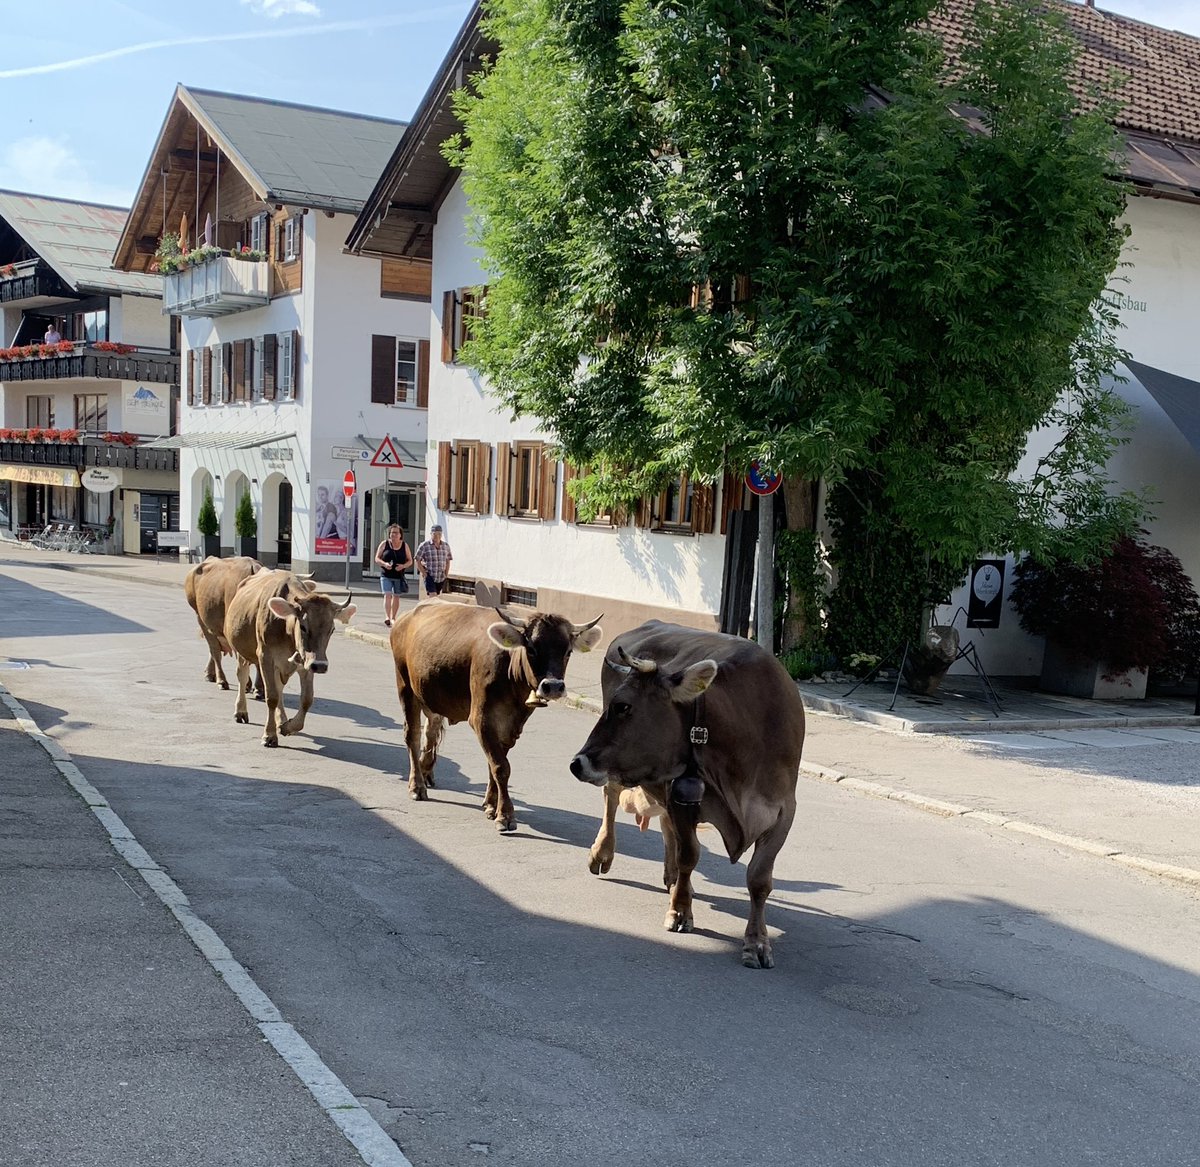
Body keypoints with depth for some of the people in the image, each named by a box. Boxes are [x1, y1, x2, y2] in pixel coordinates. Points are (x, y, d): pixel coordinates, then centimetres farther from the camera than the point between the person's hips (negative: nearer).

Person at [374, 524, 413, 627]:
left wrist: (403, 566, -13)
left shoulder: (404, 546, 4)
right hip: (386, 575, -2)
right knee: (387, 595, -16)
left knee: (396, 596, 9)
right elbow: (377, 558, 2)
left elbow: (410, 561, 8)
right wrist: (384, 564, -18)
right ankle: (387, 617, -25)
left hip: (399, 576, 2)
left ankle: (393, 618, 22)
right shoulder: (384, 544, 1)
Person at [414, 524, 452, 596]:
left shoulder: (446, 546, 9)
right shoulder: (424, 546, -4)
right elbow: (418, 561, -2)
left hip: (442, 578, 5)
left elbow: (448, 561, 18)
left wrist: (446, 574, 9)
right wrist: (424, 573, -7)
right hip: (430, 577, -5)